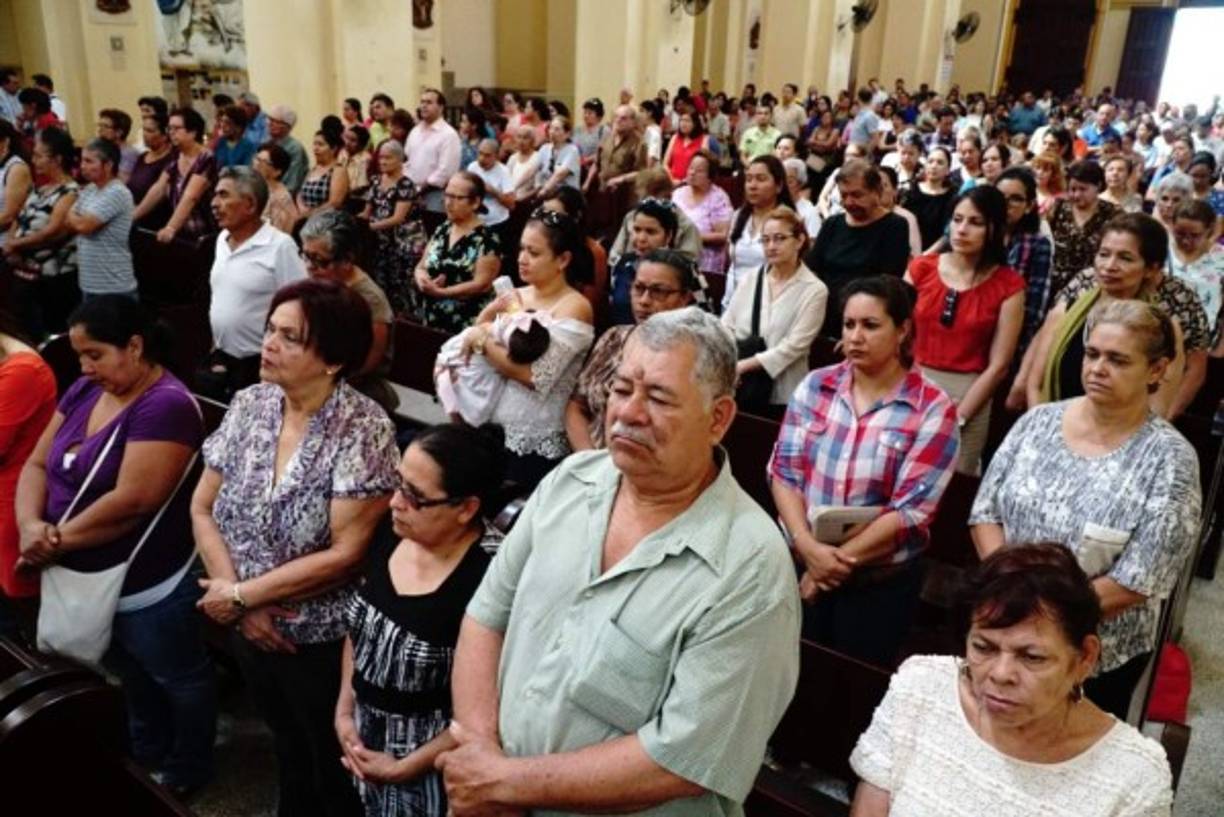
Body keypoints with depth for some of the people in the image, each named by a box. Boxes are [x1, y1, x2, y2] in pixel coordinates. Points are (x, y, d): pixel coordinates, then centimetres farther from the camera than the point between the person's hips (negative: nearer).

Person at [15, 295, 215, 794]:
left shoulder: (167, 405, -25)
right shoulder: (85, 391, 0)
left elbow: (132, 501, -30)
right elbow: (37, 464, 2)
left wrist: (58, 538, -19)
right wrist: (30, 524, -16)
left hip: (146, 587, -8)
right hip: (84, 580, 8)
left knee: (178, 679, 16)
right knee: (131, 675, 29)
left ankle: (188, 769, 39)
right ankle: (146, 755, 52)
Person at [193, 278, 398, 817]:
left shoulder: (362, 428, -23)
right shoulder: (249, 405, -5)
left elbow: (346, 554, -24)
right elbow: (203, 510, -1)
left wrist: (243, 594, -17)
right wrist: (243, 606, -12)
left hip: (324, 644, -5)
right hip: (251, 631, 5)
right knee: (289, 753, 29)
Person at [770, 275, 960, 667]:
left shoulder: (933, 409, -11)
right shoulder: (815, 386, -2)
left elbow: (911, 510, -15)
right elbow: (783, 471, -4)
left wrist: (841, 560, -16)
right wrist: (808, 547, -17)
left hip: (880, 581, -2)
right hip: (798, 566, 3)